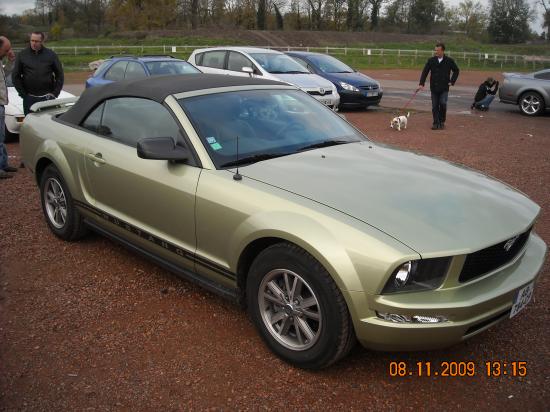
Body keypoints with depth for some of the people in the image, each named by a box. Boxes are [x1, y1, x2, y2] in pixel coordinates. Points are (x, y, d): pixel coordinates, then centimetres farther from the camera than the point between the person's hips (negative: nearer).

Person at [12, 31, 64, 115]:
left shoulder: (51, 54, 4)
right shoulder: (22, 55, 4)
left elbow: (59, 75, 6)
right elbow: (15, 76, 6)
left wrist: (55, 93, -2)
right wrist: (23, 93, -1)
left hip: (47, 98, 0)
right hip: (29, 98, 0)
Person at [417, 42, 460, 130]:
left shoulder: (449, 61, -2)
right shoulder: (431, 60, 1)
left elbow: (456, 70, 11)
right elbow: (425, 72, 0)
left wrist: (452, 81, 2)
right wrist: (421, 84, -10)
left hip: (444, 88, -2)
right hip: (434, 88, 2)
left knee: (443, 104, -12)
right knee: (435, 106, 3)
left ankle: (442, 122, 6)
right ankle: (436, 123, 12)